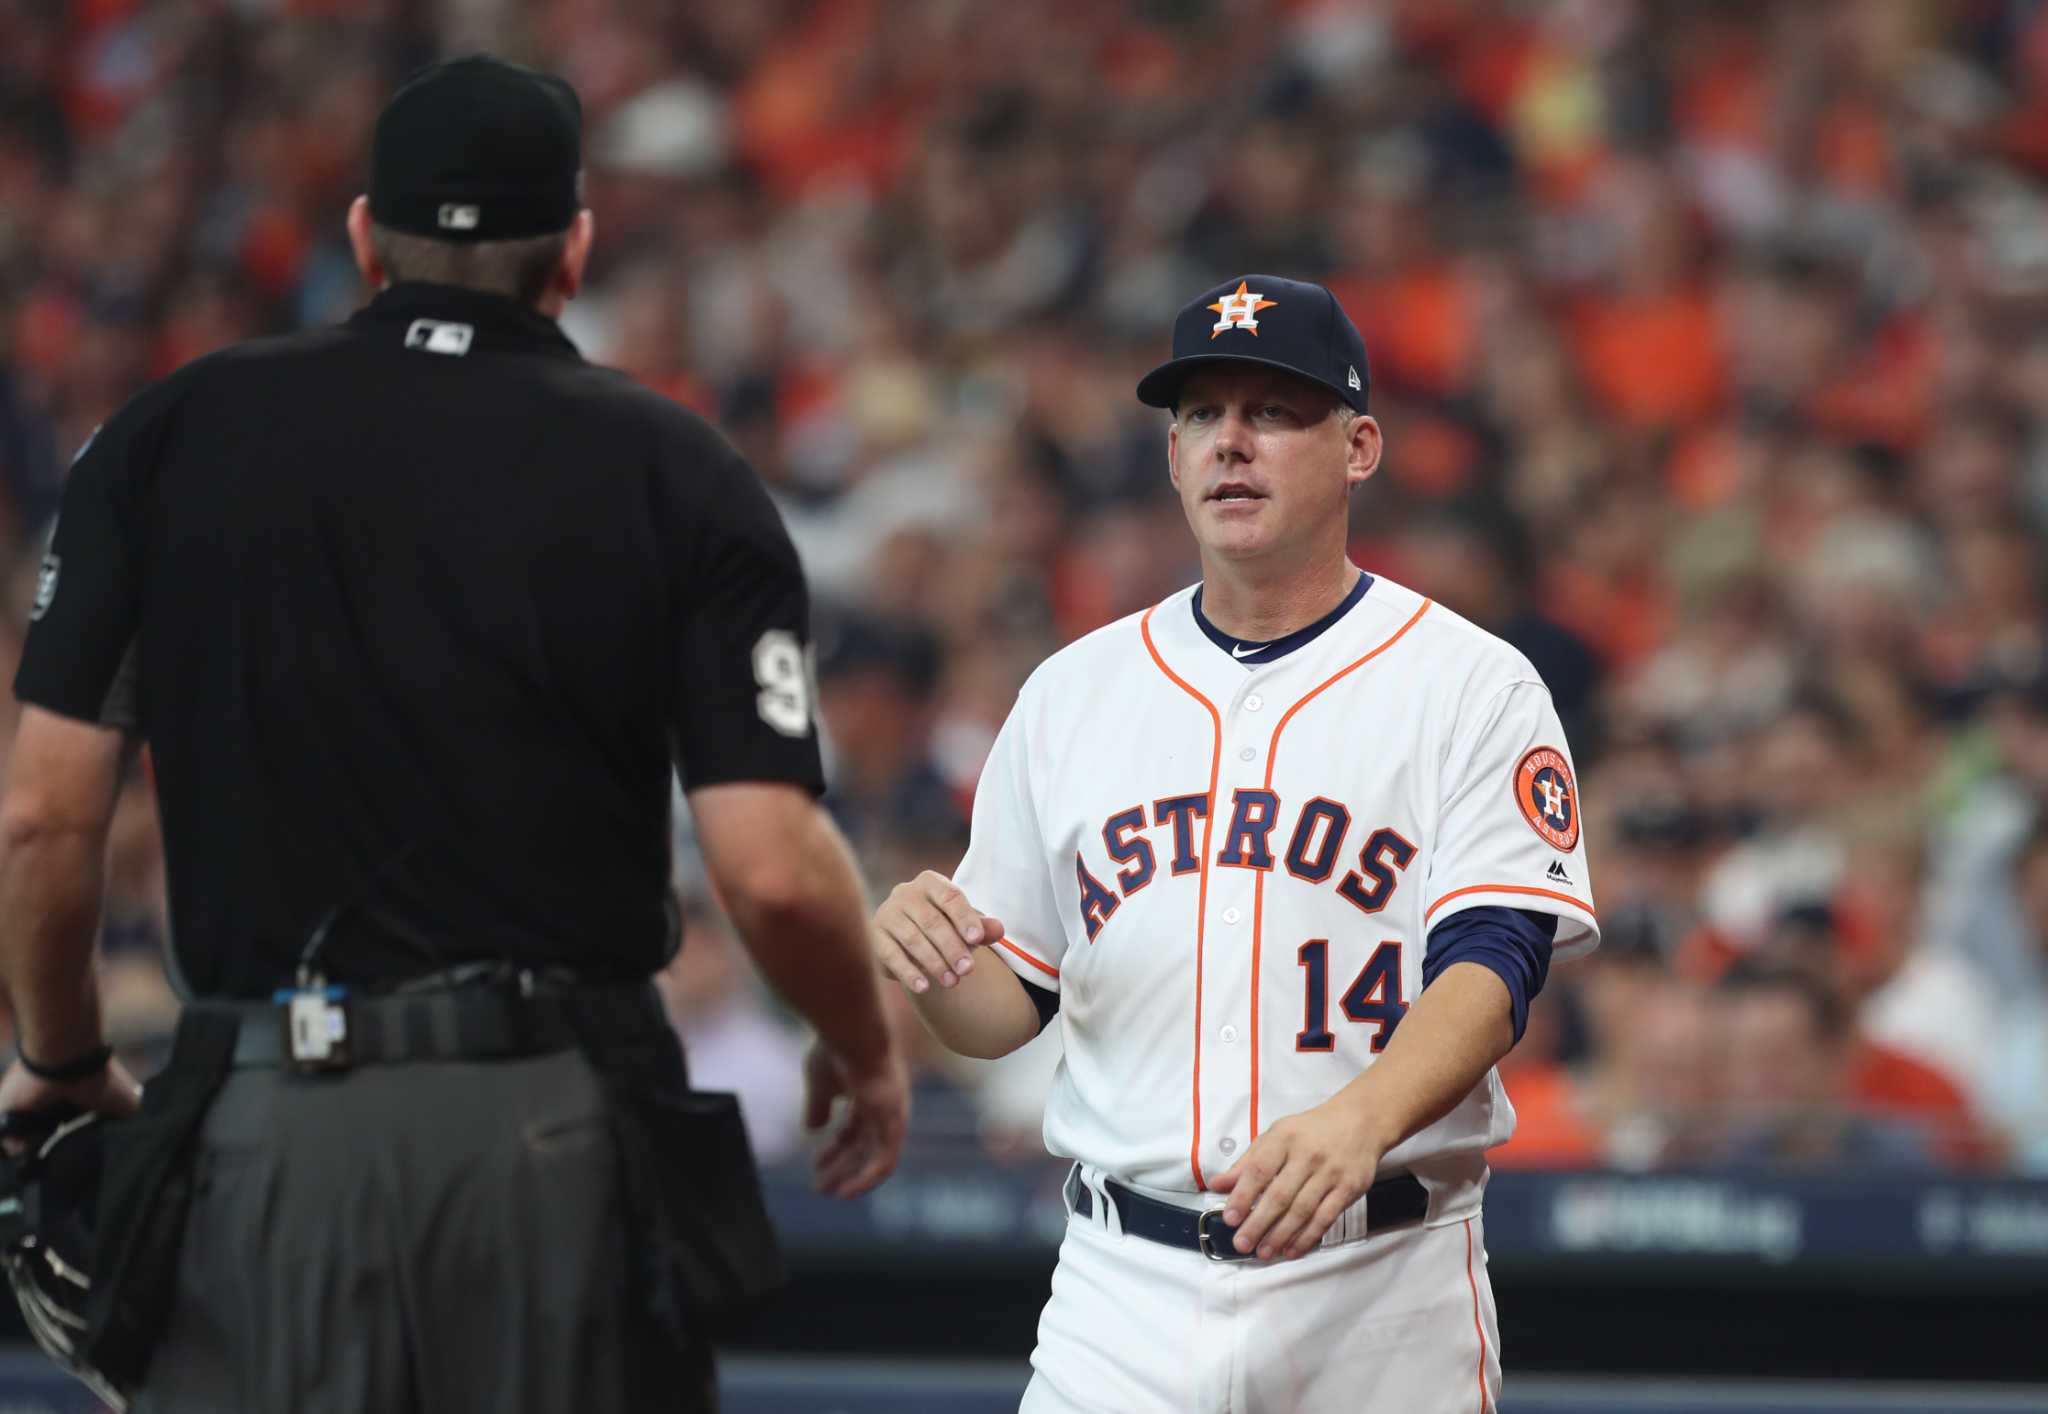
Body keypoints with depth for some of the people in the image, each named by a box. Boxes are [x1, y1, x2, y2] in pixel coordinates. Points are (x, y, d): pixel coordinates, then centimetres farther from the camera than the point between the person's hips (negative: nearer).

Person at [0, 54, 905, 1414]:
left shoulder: (175, 436, 6)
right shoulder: (677, 473, 2)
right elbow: (775, 871, -6)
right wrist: (867, 1048, 14)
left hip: (266, 1127, 0)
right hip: (571, 1129, 0)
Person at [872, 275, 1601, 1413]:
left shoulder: (1475, 687, 0)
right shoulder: (1072, 696, 12)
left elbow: (1492, 967, -13)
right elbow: (1006, 1009, 15)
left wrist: (1357, 1121, -33)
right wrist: (927, 961, -10)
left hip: (1386, 1305, -2)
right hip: (1126, 1296, 2)